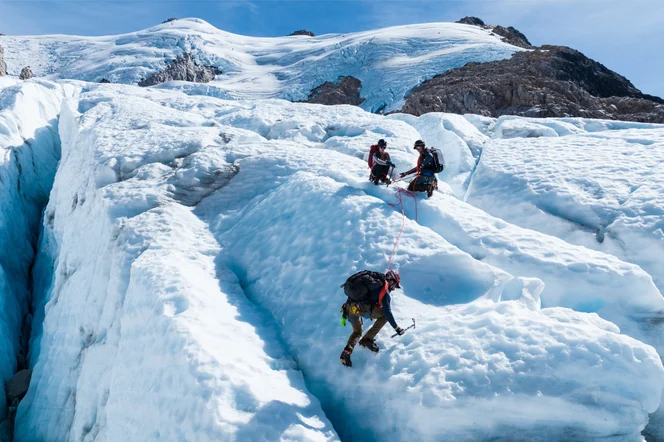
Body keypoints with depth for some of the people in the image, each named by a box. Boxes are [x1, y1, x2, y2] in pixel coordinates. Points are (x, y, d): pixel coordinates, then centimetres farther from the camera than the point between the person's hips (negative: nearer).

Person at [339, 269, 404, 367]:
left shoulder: (374, 280, 25)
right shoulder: (385, 292, 4)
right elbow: (387, 312, -1)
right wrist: (396, 328, 9)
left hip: (349, 307, 8)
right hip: (361, 308, -8)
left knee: (357, 332, 28)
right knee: (384, 315, 11)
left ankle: (347, 351, 3)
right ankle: (367, 339, 7)